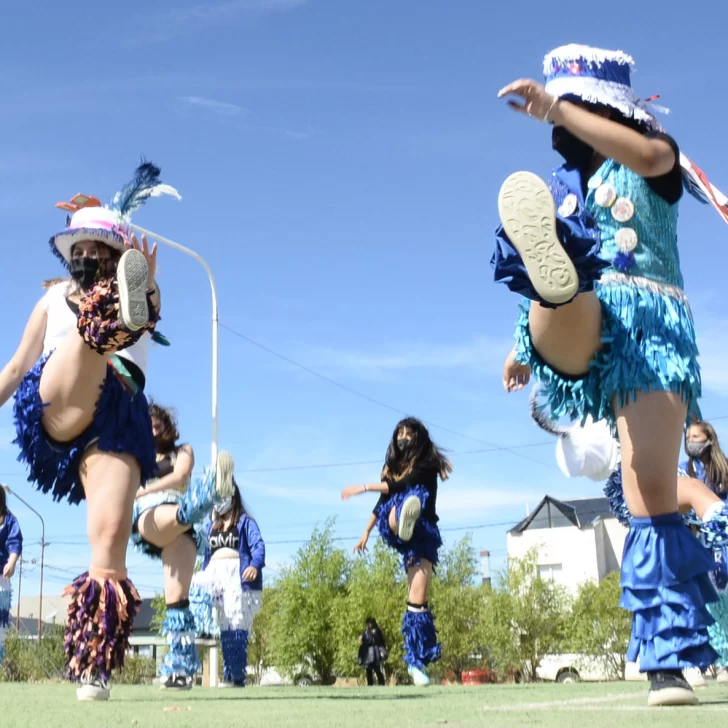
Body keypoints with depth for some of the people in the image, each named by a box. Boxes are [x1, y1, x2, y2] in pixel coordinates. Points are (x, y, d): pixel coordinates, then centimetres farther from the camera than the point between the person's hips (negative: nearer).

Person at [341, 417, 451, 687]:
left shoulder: (427, 464, 1)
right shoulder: (392, 466, 17)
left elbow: (402, 485, -12)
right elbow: (381, 502, 26)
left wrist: (363, 488, -9)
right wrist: (366, 534, 29)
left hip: (423, 533, -4)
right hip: (391, 530, 4)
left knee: (418, 599, -14)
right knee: (402, 506, -34)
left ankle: (416, 659, -13)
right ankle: (404, 520, -69)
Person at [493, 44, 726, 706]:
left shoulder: (652, 161, 11)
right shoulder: (566, 184, 26)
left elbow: (649, 154, -16)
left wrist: (557, 107, -20)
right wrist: (528, 349, 20)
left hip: (651, 326, -4)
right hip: (581, 335, 4)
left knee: (652, 484, -16)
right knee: (554, 304, -34)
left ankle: (667, 660, -15)